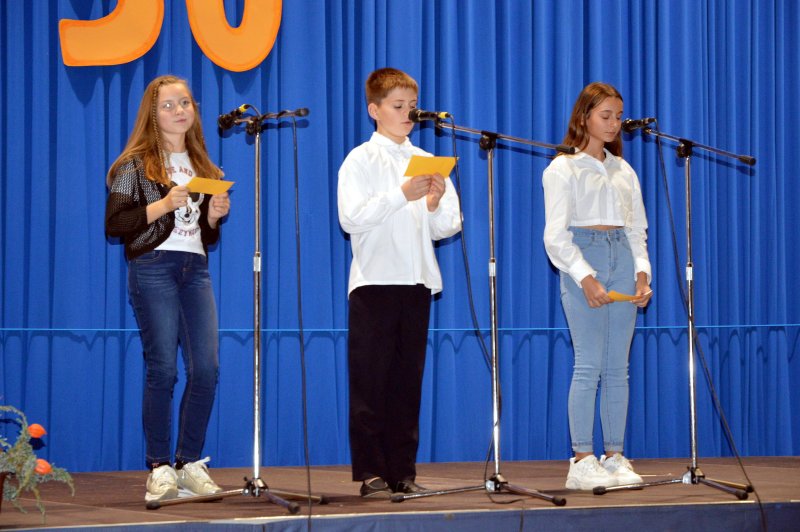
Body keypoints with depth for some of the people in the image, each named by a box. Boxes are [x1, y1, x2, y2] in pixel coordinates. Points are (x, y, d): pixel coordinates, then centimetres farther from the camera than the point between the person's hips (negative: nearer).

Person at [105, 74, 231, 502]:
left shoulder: (201, 165, 19)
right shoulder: (136, 165, 1)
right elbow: (114, 224, -9)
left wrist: (215, 214, 3)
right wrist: (163, 205, -16)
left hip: (196, 269, 5)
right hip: (153, 268, -5)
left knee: (206, 369, -4)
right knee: (162, 368, -8)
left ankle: (189, 463, 5)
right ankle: (159, 468, -2)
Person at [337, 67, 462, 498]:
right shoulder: (360, 160, 0)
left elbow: (449, 227, 12)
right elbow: (351, 219, -13)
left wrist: (435, 204, -9)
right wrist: (402, 195, -19)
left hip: (417, 283, 5)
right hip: (373, 282, -4)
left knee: (407, 381, 6)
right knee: (370, 382, -4)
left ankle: (403, 471, 11)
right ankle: (371, 473, 0)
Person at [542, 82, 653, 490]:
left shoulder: (624, 171, 18)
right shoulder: (563, 168, 1)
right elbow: (555, 235, -6)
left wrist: (642, 272, 2)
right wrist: (586, 278, -16)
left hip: (622, 258, 5)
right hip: (583, 256, -5)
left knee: (618, 368, 3)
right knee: (589, 365, -9)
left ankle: (615, 456, 7)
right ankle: (582, 461, -8)